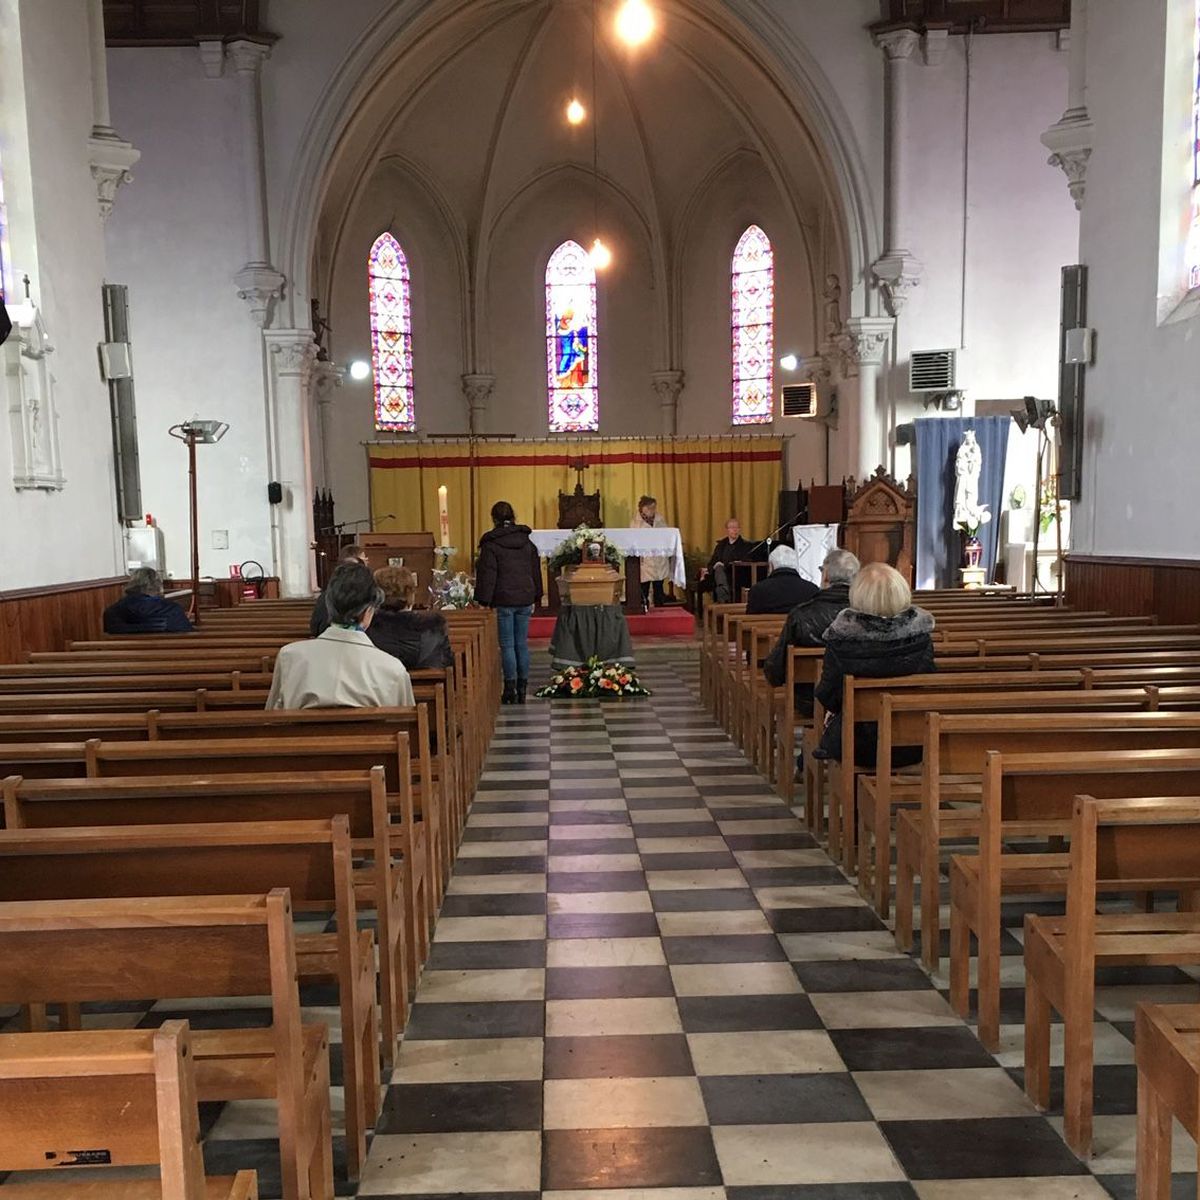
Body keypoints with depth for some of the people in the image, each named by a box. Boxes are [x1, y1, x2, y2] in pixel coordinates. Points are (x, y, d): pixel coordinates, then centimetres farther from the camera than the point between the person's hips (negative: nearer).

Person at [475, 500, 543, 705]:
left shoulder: (491, 544, -7)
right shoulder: (527, 542, 10)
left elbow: (487, 574, -9)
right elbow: (536, 571, 14)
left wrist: (485, 601, -7)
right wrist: (535, 597, 20)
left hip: (503, 601, -4)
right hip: (525, 599, 4)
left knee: (507, 645, 0)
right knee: (522, 644, 8)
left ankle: (510, 689, -1)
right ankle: (522, 689, 12)